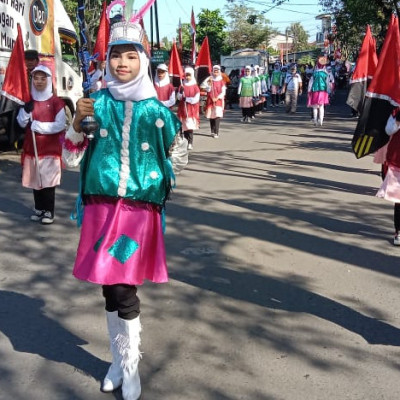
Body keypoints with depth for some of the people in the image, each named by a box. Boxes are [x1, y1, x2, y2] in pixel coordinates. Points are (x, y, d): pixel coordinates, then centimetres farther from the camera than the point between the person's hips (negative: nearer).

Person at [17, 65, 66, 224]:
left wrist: (37, 125, -15)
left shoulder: (56, 102, -5)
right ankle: (39, 208, 21)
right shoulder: (28, 101, 10)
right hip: (32, 147, 4)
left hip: (50, 148, -4)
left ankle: (49, 211, 6)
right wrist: (26, 110, -11)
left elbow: (60, 125, -13)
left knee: (48, 180, -3)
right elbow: (21, 123, 8)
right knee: (35, 180, 9)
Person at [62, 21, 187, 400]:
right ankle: (119, 359, 29)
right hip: (101, 207, 2)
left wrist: (177, 138, -4)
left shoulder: (157, 110, 0)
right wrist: (77, 122, -8)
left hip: (141, 210, -2)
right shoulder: (96, 103, 3)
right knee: (111, 288, 8)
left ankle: (130, 367, 18)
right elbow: (71, 159, 5)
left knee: (123, 290, -1)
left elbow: (178, 161, 14)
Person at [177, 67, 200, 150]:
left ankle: (190, 143, -10)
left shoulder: (195, 87, 0)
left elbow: (196, 99, -8)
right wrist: (181, 92, -17)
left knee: (190, 126, -9)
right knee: (184, 126, 5)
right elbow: (178, 97, 2)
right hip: (183, 109, 3)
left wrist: (186, 98, -9)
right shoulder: (182, 86, 9)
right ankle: (185, 142, 14)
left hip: (192, 109, -3)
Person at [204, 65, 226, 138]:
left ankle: (216, 133, -17)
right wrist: (209, 83, -14)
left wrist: (217, 98, -12)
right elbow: (207, 90, 0)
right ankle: (213, 131, 15)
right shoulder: (210, 80, 9)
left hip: (219, 101, -2)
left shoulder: (222, 81, 4)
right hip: (210, 101, 3)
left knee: (217, 116, -13)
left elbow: (223, 92, 0)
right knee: (211, 116, 3)